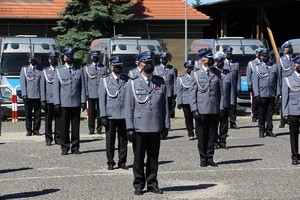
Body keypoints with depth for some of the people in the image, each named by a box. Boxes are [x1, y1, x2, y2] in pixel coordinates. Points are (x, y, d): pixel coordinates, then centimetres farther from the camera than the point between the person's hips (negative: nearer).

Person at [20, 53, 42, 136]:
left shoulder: (41, 70, 11)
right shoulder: (24, 69, 11)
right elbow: (22, 82, 5)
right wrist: (24, 94, -5)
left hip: (38, 95, 0)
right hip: (28, 95, 0)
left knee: (37, 114, 1)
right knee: (28, 114, 1)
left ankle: (36, 130, 8)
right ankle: (29, 130, 7)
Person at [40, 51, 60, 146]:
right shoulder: (45, 71, 10)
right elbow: (42, 87, 7)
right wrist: (43, 100, -1)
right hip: (48, 100, 0)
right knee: (48, 120, 1)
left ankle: (57, 138, 9)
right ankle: (48, 139, 7)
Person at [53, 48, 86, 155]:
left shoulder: (79, 70, 9)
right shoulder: (58, 70, 6)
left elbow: (82, 87, 7)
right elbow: (55, 87, 4)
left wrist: (83, 101, 0)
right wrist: (56, 103, -4)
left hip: (76, 103, 1)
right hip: (63, 104, -1)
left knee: (75, 126, 4)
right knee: (63, 127, 0)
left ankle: (75, 147, 11)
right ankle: (65, 147, 8)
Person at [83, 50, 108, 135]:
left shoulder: (104, 68, 9)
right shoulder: (86, 68, 10)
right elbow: (85, 81, 8)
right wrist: (86, 93, 2)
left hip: (101, 94, 0)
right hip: (91, 94, 0)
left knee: (100, 112, 1)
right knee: (91, 112, -1)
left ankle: (99, 129, 9)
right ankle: (91, 129, 5)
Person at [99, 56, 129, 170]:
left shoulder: (127, 80, 9)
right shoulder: (105, 80, 5)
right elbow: (102, 98, 2)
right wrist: (103, 115, -5)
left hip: (124, 115, 1)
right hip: (110, 115, -1)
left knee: (123, 140, 5)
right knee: (110, 140, 2)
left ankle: (122, 162, 13)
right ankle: (110, 162, 10)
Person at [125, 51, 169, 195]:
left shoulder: (160, 82, 9)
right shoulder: (133, 83, 2)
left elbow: (165, 105, 11)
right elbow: (129, 106, 0)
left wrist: (166, 124, 7)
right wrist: (129, 127, -6)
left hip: (156, 127, 2)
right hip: (139, 127, -2)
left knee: (153, 157, 8)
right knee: (138, 158, 4)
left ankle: (152, 183, 17)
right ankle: (138, 185, 13)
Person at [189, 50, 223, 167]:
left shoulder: (216, 73, 9)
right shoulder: (196, 74, 3)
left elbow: (220, 91, 10)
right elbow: (192, 93, 2)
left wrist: (221, 107, 3)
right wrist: (194, 109, -6)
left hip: (214, 109, 2)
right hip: (201, 109, -2)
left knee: (212, 134, 5)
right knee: (202, 135, 2)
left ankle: (210, 158, 14)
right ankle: (203, 158, 13)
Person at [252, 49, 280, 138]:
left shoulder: (274, 67, 10)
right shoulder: (257, 67, 3)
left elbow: (277, 80, 10)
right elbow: (255, 82, 0)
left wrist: (278, 92, 3)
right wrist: (256, 94, -8)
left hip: (272, 94, 2)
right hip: (262, 95, -2)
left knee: (270, 113, 5)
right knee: (261, 114, 3)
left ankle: (269, 130, 13)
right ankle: (262, 131, 10)